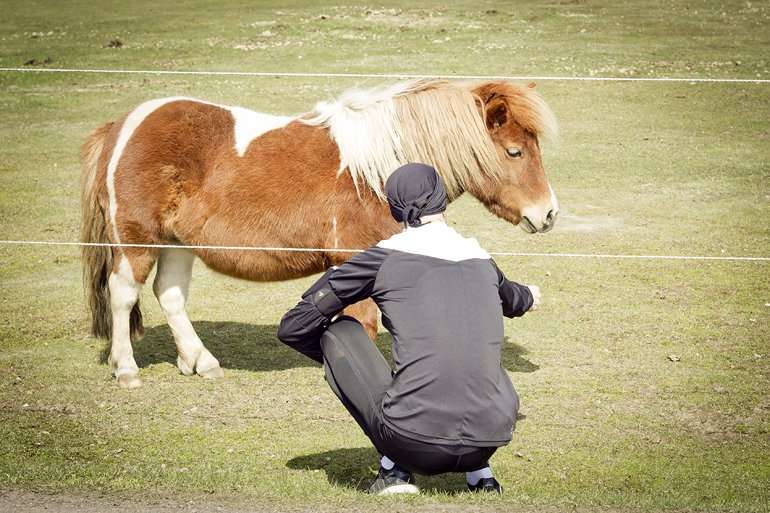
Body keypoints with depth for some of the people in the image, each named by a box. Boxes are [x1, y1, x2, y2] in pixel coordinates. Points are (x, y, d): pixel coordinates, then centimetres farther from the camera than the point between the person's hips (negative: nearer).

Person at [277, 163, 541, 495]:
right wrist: (527, 297, 67)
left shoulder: (384, 258, 3)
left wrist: (336, 358, 30)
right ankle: (480, 473, 19)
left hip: (415, 443, -5)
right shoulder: (482, 261, 15)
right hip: (491, 439, 5)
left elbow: (292, 327, 9)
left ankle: (394, 468, 10)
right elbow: (510, 300, 41)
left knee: (339, 331, 15)